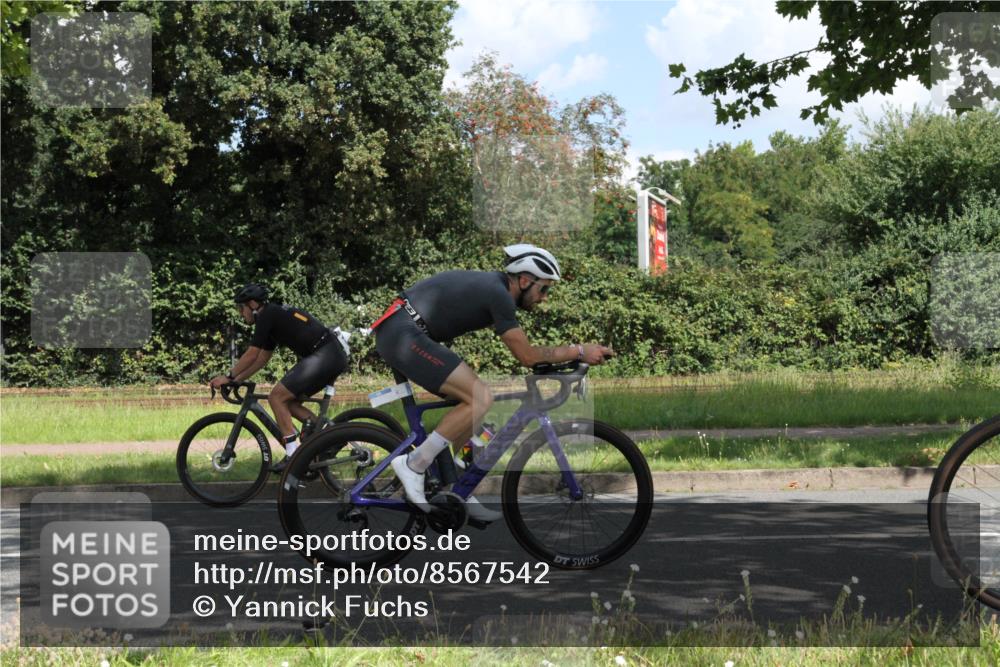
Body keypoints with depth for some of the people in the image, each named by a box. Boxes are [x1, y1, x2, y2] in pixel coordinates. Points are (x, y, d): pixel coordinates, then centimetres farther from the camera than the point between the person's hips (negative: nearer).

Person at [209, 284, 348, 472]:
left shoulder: (267, 316, -6)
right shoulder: (275, 316, 23)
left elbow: (251, 354, -8)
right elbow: (262, 359, 27)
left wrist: (228, 377, 2)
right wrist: (236, 379, 25)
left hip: (325, 356, -10)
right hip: (335, 356, 10)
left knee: (277, 396, -8)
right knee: (289, 402, 15)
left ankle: (293, 455, -9)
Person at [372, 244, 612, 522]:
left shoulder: (493, 285, 16)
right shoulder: (498, 294, -14)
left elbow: (523, 350, 26)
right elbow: (527, 356, -13)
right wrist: (579, 351, -6)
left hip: (399, 333, 11)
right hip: (404, 335, -11)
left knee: (471, 400, 12)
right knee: (481, 399, -16)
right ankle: (413, 465, -10)